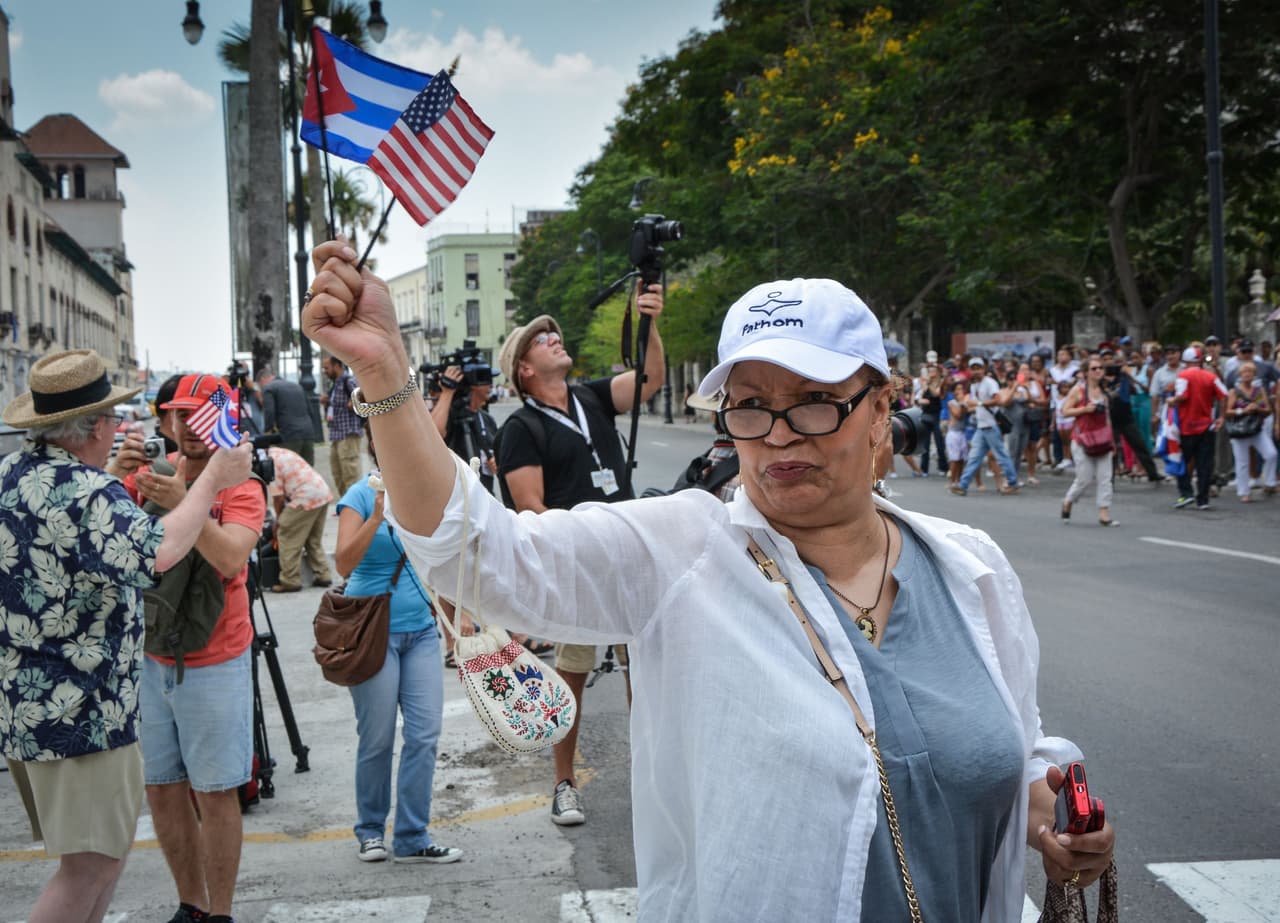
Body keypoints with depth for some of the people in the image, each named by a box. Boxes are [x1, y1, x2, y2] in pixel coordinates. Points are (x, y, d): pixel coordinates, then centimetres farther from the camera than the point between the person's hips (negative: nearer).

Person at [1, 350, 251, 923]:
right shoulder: (86, 493, -21)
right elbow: (157, 552, -36)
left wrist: (111, 475, 23)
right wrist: (213, 481, -24)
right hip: (77, 714, -10)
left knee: (108, 849, 21)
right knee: (89, 869, -3)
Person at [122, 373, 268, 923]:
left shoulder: (241, 490, -7)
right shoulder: (150, 474, 4)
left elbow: (231, 558, -24)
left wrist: (181, 502, -35)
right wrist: (121, 483, -24)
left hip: (213, 663, -4)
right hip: (148, 657, 4)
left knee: (214, 792, 1)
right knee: (161, 789, 10)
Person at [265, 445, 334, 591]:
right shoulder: (282, 452, 18)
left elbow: (278, 497, -8)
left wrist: (279, 520, 8)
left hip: (306, 498, -9)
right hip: (323, 493, 9)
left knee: (287, 537, 3)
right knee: (314, 539, 21)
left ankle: (290, 581, 6)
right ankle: (323, 575, 22)